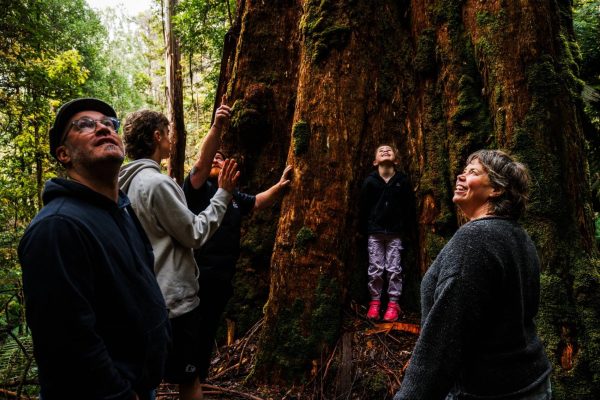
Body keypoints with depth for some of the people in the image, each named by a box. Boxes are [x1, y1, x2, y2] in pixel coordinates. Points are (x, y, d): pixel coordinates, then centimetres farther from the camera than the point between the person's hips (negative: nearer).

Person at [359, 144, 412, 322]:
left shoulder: (402, 180, -2)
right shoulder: (370, 180, -4)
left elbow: (406, 206, 5)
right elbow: (363, 207, 2)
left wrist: (401, 226, 7)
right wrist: (366, 229, 4)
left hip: (395, 232, 0)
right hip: (375, 232, 0)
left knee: (394, 269, 2)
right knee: (375, 269, 4)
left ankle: (393, 304, 12)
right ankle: (375, 302, 15)